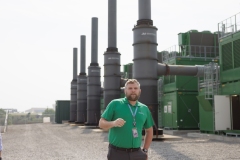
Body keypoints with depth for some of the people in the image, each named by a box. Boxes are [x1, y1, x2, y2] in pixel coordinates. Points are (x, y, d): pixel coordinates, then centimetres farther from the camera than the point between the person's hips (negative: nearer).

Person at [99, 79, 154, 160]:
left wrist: (145, 150, 11)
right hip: (117, 153, -3)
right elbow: (101, 123, -3)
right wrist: (113, 123, -23)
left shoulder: (144, 109, 9)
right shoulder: (115, 104, -1)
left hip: (136, 153, 4)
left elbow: (149, 131, 19)